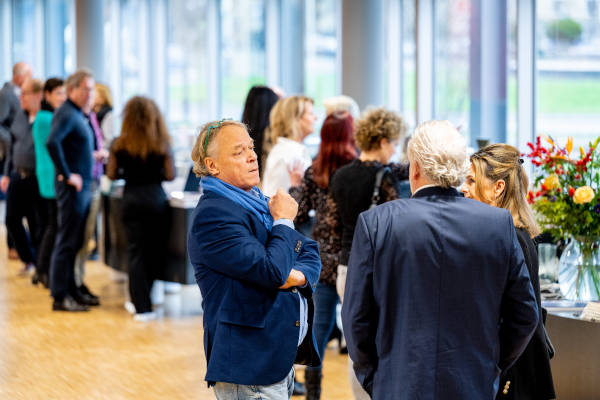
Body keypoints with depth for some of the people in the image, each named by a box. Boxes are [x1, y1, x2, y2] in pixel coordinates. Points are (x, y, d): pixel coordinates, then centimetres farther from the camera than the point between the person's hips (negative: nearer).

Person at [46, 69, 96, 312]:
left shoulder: (78, 114, 16)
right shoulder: (66, 114, -14)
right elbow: (52, 143, -30)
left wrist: (94, 154, 14)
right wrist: (66, 175, -24)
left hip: (83, 187, 10)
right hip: (72, 188, -10)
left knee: (75, 243, 15)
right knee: (67, 243, -6)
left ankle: (71, 291, 22)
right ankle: (60, 298, -2)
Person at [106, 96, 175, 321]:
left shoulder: (120, 145, -1)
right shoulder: (162, 144, -2)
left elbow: (111, 174, 1)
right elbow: (170, 175, -4)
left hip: (132, 199, 1)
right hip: (156, 199, -1)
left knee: (136, 252, 3)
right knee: (156, 251, 12)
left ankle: (142, 306, -2)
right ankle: (142, 300, 14)